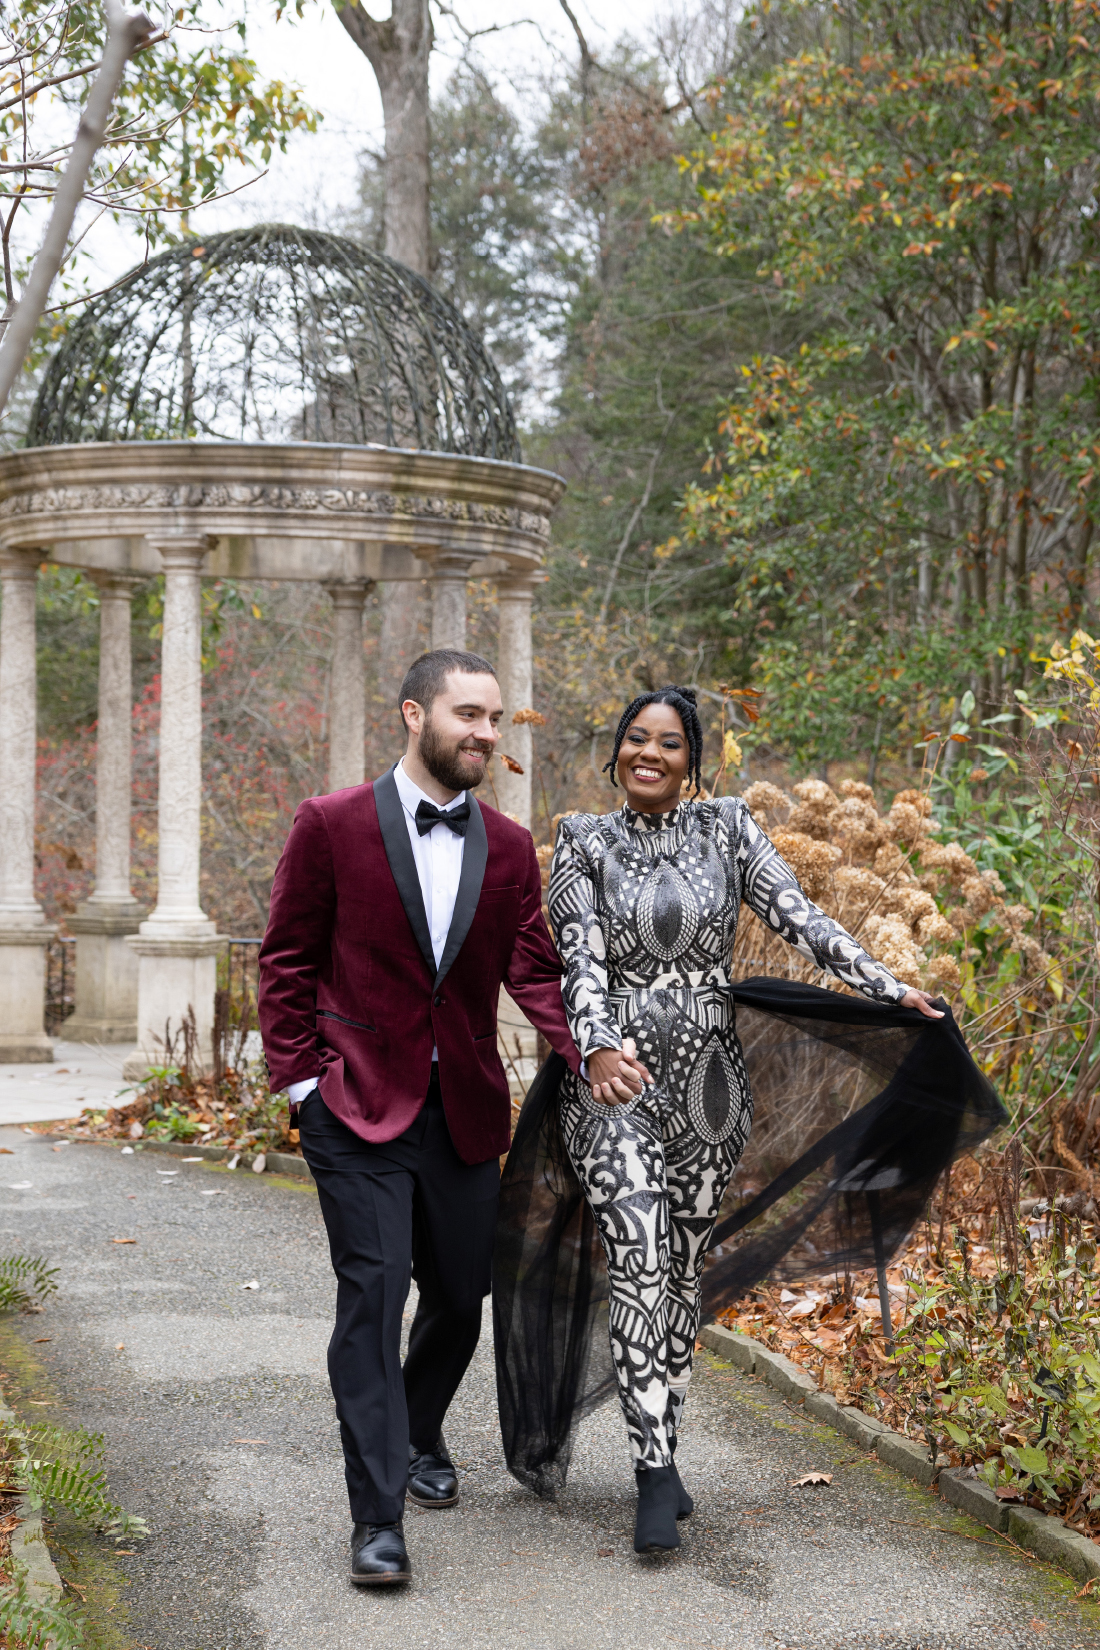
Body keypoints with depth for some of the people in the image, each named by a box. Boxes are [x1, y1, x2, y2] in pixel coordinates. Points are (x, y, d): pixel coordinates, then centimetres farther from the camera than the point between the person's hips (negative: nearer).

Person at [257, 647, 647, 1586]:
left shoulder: (509, 847, 7)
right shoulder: (332, 825, -4)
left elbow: (534, 970, 3)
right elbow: (288, 961, 0)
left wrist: (589, 1050, -13)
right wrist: (299, 1079, -6)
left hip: (465, 1110, 4)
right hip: (359, 1105, -4)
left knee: (461, 1293, 11)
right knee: (372, 1293, -10)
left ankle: (418, 1435, 40)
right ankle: (377, 1517, -5)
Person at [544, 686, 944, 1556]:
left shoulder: (726, 826, 7)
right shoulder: (585, 840, 4)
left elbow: (799, 917, 1)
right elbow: (580, 954, -8)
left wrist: (889, 987, -10)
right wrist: (598, 1046, -25)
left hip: (708, 1077, 2)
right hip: (616, 1077, -2)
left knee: (685, 1269, 7)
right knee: (640, 1261, -14)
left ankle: (661, 1450, 20)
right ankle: (657, 1474, -14)